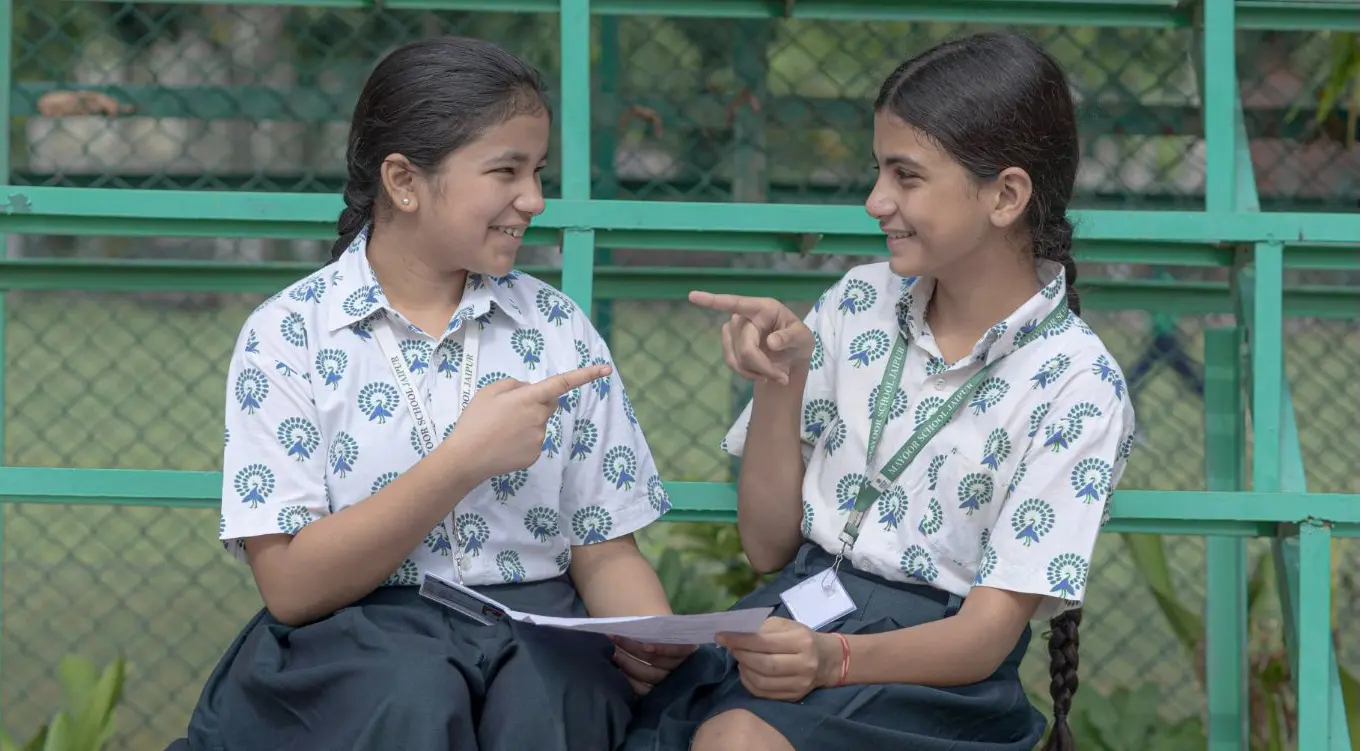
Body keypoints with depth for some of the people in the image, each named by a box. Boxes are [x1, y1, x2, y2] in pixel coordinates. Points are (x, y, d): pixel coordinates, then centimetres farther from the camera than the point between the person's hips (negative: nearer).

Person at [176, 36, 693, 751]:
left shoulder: (558, 328, 11)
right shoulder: (287, 335, -1)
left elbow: (604, 550, 10)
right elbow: (291, 586, -8)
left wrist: (655, 639, -14)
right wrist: (465, 461, -16)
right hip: (356, 638, -2)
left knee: (551, 690, -34)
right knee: (413, 693, -37)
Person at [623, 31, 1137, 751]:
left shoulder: (1076, 386, -6)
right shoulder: (857, 305, 9)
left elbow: (988, 632, -10)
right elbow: (767, 546, 10)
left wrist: (832, 658, -28)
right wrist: (780, 385, -5)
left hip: (934, 667, -4)